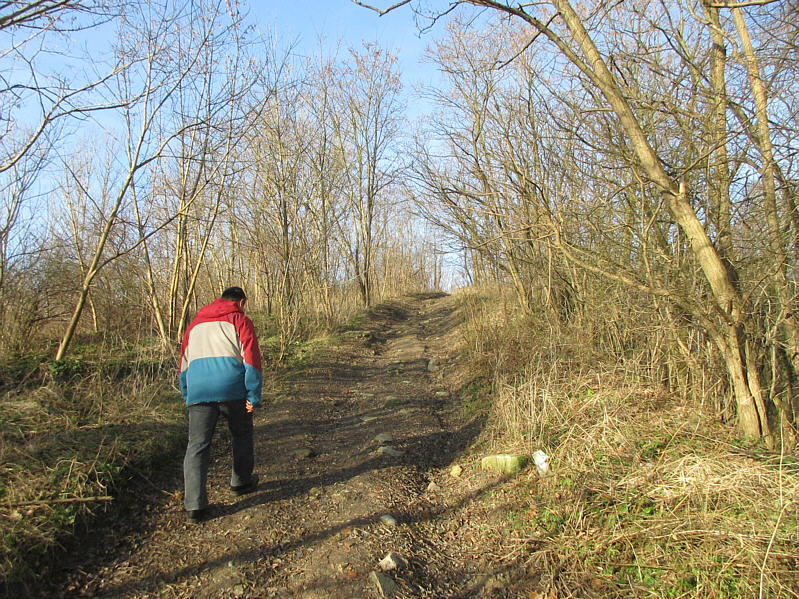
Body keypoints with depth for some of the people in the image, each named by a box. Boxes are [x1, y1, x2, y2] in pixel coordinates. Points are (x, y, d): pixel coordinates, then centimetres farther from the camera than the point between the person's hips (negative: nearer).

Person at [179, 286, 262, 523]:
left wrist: (188, 396, 27)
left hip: (198, 391, 3)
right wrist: (253, 396, -2)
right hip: (232, 389, -3)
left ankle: (194, 506, -3)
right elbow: (251, 360, -3)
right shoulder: (240, 321, 7)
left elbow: (183, 363, 23)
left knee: (197, 446, 3)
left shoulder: (195, 324, 22)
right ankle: (241, 482, 33)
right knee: (242, 435, 20)